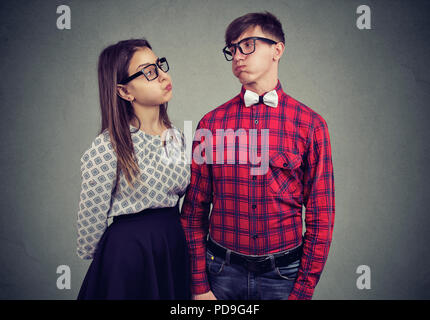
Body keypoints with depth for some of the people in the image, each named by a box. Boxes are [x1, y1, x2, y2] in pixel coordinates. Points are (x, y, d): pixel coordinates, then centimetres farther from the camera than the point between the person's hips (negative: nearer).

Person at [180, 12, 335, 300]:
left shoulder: (311, 125, -6)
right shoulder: (211, 124, -3)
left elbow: (321, 217, -4)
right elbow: (194, 210, -1)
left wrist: (302, 291, -6)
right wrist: (200, 285, -2)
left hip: (284, 273, 0)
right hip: (223, 270, 1)